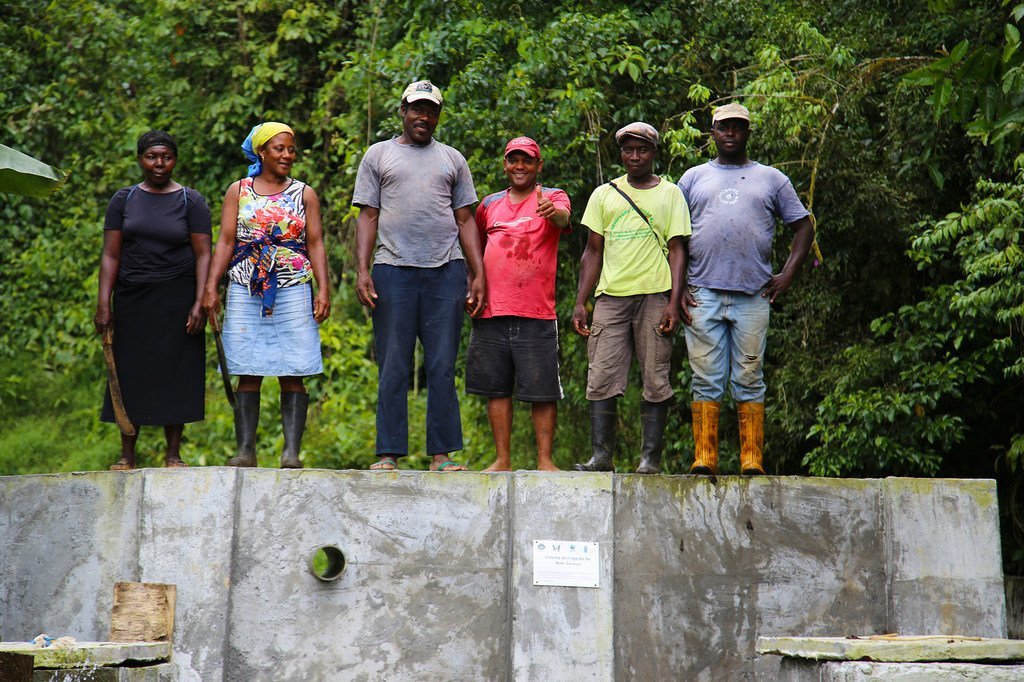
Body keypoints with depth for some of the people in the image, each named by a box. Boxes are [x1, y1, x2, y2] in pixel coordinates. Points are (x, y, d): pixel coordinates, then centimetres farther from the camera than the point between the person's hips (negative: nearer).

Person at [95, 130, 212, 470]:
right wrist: (103, 304, -5)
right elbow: (110, 255, 4)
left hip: (177, 298, -2)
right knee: (131, 371, 2)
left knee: (176, 372, -1)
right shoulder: (124, 199, 8)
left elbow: (203, 254, -4)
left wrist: (200, 303, -14)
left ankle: (173, 454, 6)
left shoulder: (191, 201, 2)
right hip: (132, 298, 2)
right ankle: (127, 455, 8)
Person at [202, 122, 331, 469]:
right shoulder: (238, 191, 11)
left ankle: (292, 451, -5)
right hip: (246, 294, 0)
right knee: (248, 375, 0)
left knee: (293, 374, -4)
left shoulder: (304, 194, 11)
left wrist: (323, 290, -5)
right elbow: (225, 242, 6)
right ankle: (245, 450, 3)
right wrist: (210, 287, -3)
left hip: (293, 293, 0)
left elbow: (315, 245, 7)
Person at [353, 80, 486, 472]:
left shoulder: (452, 160, 17)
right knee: (393, 369, -1)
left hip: (446, 271, 1)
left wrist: (478, 275, 5)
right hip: (393, 269, -1)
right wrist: (362, 270, -5)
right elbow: (368, 216, 7)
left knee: (442, 367, 0)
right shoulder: (378, 155, 13)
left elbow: (465, 220, 14)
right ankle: (389, 454, 3)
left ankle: (441, 454, 4)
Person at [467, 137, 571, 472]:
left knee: (542, 390, -2)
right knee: (496, 388, 6)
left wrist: (554, 213, -42)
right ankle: (502, 460, 13)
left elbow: (563, 218, -19)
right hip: (491, 310, 4)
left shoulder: (552, 197, 5)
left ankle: (545, 460, 5)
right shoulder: (489, 204, 16)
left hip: (536, 313, -4)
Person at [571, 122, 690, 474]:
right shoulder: (604, 194, 16)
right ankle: (601, 455, -2)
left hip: (655, 295, -2)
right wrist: (580, 303, 5)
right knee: (601, 378, -5)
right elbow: (593, 252, 14)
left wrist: (674, 303, -7)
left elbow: (677, 251, 4)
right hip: (610, 297, 2)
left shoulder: (670, 194, 10)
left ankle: (651, 458, 1)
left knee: (655, 381, -2)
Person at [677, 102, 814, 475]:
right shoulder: (694, 178, 16)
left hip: (753, 295, 0)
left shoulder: (771, 179, 15)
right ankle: (704, 456, 1)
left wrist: (789, 274, 3)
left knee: (749, 380, 0)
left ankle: (752, 458, 2)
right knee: (707, 381, -1)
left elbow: (803, 226, 15)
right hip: (703, 296, 1)